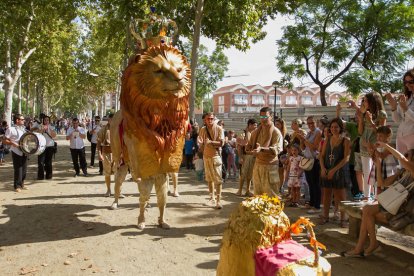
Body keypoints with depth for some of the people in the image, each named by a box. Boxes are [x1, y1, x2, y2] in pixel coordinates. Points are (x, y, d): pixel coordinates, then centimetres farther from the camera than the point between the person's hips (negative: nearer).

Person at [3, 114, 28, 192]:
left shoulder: (23, 129, 14)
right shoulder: (11, 129, -6)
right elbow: (5, 141, -7)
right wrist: (13, 143, -23)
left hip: (24, 151, 7)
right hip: (16, 152, -6)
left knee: (24, 169, 10)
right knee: (18, 169, -5)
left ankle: (21, 184, 23)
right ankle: (17, 186, 5)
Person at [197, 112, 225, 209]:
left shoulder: (219, 129, -5)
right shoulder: (203, 129, 5)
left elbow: (221, 143, -11)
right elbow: (201, 144, 6)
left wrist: (211, 142, -24)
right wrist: (200, 143, -17)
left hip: (215, 156, -4)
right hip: (206, 156, 4)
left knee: (217, 179, -6)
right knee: (209, 178, 11)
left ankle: (218, 200, -5)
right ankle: (212, 198, 23)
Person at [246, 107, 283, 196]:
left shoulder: (276, 132, -7)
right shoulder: (256, 131, 12)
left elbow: (277, 149, -20)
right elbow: (249, 146, 15)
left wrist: (261, 149, -34)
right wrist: (252, 150, -9)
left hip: (270, 166, -6)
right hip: (257, 165, 6)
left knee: (270, 195, -1)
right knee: (257, 194, 13)